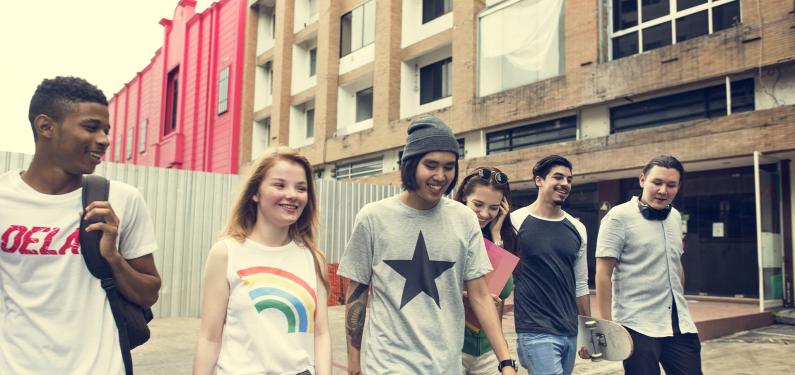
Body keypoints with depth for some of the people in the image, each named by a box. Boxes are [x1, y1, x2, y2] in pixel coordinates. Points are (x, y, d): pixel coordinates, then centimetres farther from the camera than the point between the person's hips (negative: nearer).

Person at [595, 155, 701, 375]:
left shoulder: (675, 217, 10)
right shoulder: (619, 217, -10)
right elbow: (603, 274, -12)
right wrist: (607, 325, -14)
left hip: (680, 325, 6)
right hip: (638, 327, -6)